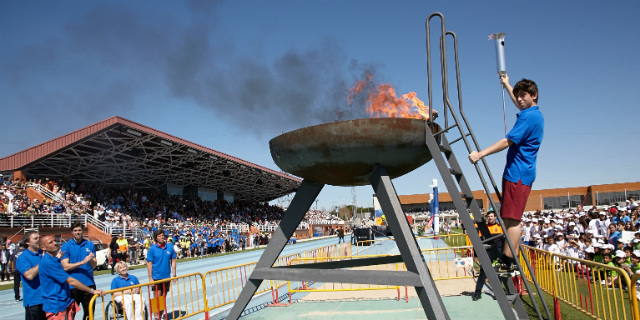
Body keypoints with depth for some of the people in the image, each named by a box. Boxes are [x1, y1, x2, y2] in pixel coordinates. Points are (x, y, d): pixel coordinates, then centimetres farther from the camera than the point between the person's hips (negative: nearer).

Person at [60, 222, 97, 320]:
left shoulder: (90, 245, 7)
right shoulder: (66, 246, -3)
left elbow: (94, 265, 6)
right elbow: (65, 267, -11)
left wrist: (92, 260, -16)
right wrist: (83, 262, -19)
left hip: (89, 283, 3)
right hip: (73, 285, -3)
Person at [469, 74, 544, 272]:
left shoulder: (529, 117, -13)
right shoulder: (535, 115, 18)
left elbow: (508, 141, -22)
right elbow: (518, 103, 40)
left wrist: (480, 154, -25)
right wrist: (507, 85, 51)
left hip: (518, 173, -11)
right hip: (521, 172, 11)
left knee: (512, 218, -11)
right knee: (512, 218, 11)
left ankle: (507, 262, -10)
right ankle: (511, 259, 15)